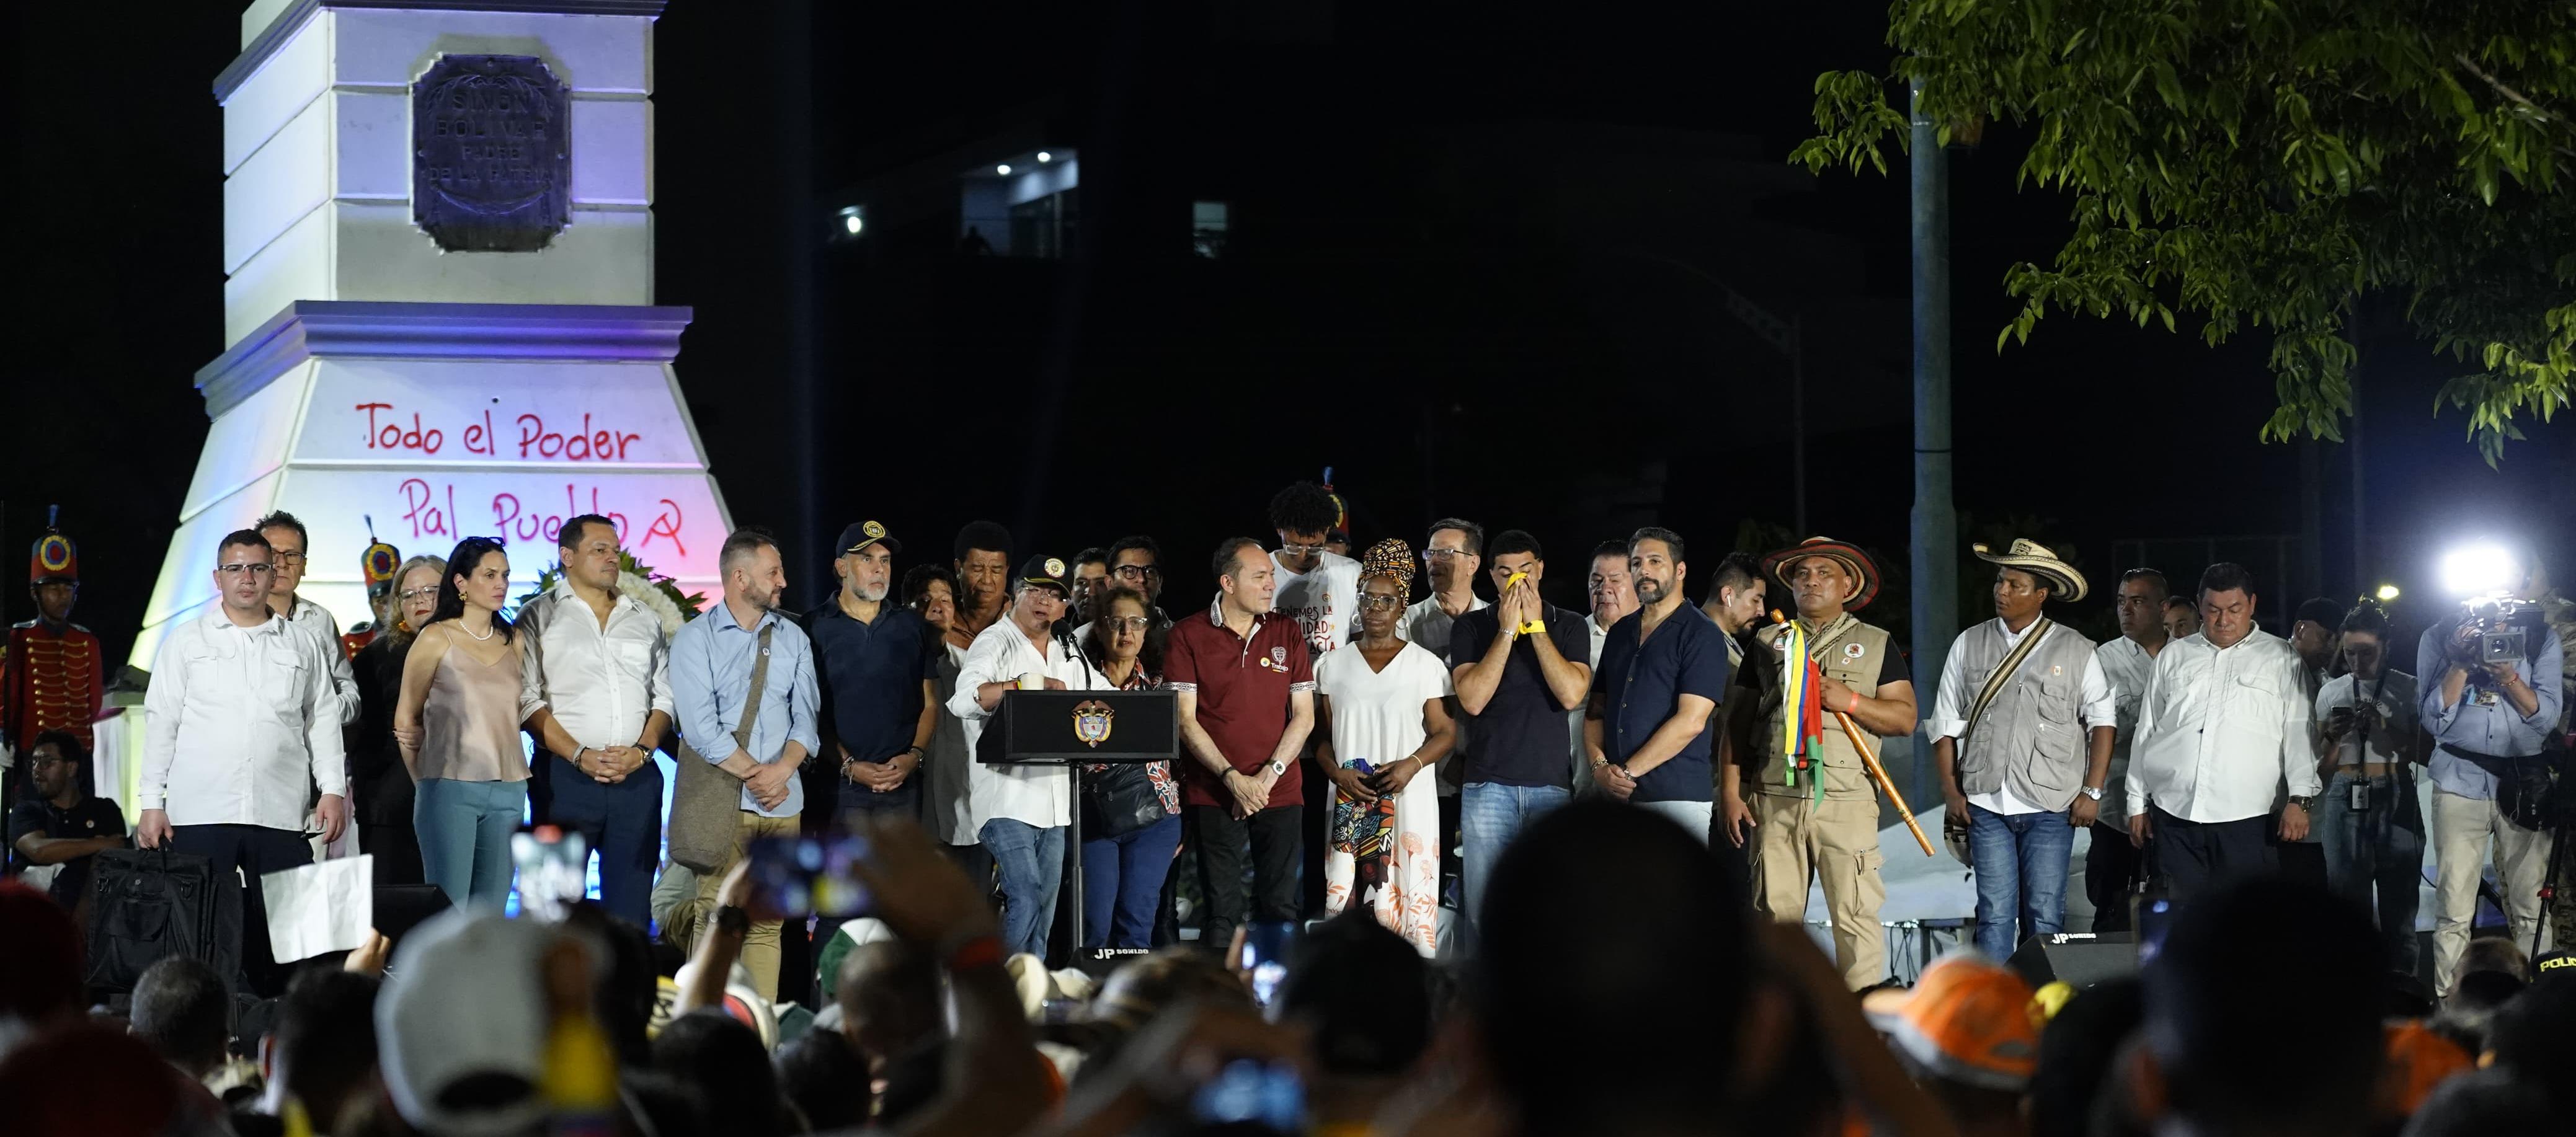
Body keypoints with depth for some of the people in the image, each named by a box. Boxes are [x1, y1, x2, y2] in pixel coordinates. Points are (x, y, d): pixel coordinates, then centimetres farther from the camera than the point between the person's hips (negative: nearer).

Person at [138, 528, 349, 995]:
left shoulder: (304, 646, 13)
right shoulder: (186, 641, 8)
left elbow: (323, 722, 14)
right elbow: (161, 723, 7)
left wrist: (334, 789, 3)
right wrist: (151, 802, 1)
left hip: (280, 815, 1)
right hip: (199, 815, -1)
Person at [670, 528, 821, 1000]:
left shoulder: (793, 638, 12)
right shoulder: (696, 638, -1)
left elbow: (806, 716, 6)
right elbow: (701, 726, -10)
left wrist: (782, 770, -11)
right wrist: (755, 775, -12)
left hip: (781, 800, 4)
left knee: (768, 924, 3)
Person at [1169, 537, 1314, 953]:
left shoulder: (1286, 632, 9)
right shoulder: (1189, 636, 0)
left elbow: (1304, 716, 6)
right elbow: (1185, 720, -4)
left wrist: (1269, 775, -6)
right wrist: (1233, 778, -12)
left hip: (1280, 794, 2)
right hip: (1213, 795, -2)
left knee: (1281, 907, 0)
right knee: (1221, 910, -4)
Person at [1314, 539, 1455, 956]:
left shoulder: (1425, 664, 5)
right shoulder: (1334, 665, 12)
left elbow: (1443, 733, 5)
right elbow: (1321, 737, 12)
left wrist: (1412, 764, -13)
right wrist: (1338, 773, -7)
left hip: (1409, 800, -2)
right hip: (1351, 803, 2)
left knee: (1406, 898, -8)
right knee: (1345, 898, -6)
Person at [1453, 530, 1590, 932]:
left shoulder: (1569, 626, 8)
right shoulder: (1471, 627, 7)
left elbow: (1572, 695, -8)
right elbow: (1473, 699, -7)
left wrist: (1536, 627, -8)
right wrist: (1507, 630, -8)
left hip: (1552, 782, 0)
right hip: (1488, 784, 0)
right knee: (1484, 907, -3)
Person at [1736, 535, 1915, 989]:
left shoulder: (1876, 645, 13)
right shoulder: (1767, 642, 18)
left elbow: (1905, 717, 5)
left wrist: (1850, 701, -11)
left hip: (1845, 799, -2)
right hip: (1775, 799, 2)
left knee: (1855, 916, -7)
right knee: (1775, 914, 1)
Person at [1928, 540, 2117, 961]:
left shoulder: (2075, 650, 3)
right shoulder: (1969, 645, 8)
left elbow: (2102, 721, 5)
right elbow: (1945, 725, 10)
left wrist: (2092, 792, -1)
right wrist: (1951, 792, 3)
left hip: (2051, 808, -1)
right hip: (1985, 804, 1)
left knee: (2045, 917, -1)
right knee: (1994, 914, -1)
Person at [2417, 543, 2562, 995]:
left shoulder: (2542, 638, 7)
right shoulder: (2440, 637, 5)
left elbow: (2546, 716, -2)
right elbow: (2435, 720, -1)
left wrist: (2507, 674, -17)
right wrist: (2460, 664, -13)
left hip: (2525, 783, 1)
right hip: (2461, 782, -1)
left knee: (2532, 910, -2)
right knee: (2453, 913, -5)